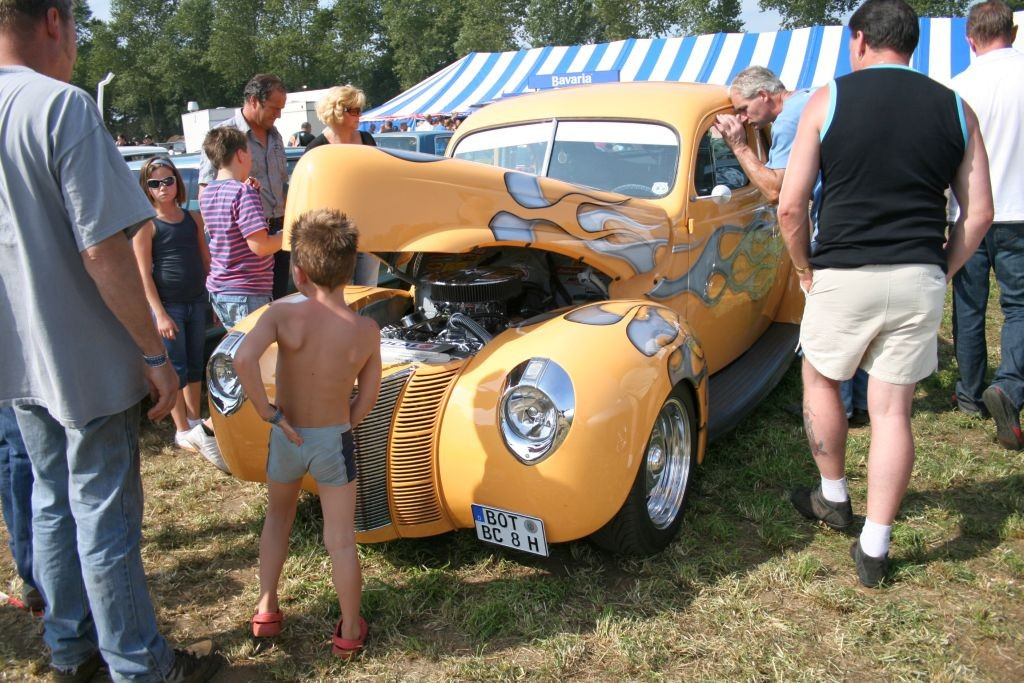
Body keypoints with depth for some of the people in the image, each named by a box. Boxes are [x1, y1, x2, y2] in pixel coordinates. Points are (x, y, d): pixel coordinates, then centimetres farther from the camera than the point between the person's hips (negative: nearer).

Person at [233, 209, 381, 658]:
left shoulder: (282, 316, -19)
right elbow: (366, 400, -6)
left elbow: (243, 359, -35)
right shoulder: (367, 331, -14)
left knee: (278, 518, 27)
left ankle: (267, 610, 32)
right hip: (335, 441, -1)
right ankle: (349, 632, 22)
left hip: (287, 437, 1)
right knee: (340, 540, 10)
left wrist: (269, 413, -22)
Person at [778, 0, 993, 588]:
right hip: (920, 280, 3)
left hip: (843, 276, -2)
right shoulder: (955, 109, 7)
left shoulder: (829, 99, -2)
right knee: (893, 410, 8)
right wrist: (941, 273, 16)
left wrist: (806, 269, 7)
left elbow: (791, 207, -7)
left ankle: (833, 498, 35)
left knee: (821, 379, 22)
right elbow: (979, 214, 5)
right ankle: (874, 549, 14)